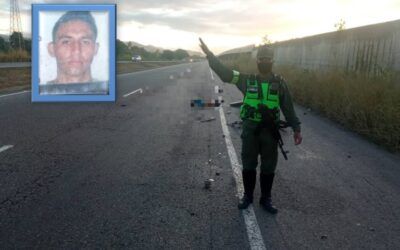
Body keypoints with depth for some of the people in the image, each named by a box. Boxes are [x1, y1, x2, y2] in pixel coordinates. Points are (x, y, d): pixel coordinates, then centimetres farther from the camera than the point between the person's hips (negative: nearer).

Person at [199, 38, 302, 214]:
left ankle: (266, 199, 27)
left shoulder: (280, 83, 1)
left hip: (270, 130, 0)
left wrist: (296, 128, 0)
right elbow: (224, 73, -3)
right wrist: (209, 54, -9)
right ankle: (248, 196, 29)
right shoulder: (247, 80, 1)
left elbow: (288, 108, 4)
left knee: (268, 167, 9)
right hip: (250, 129, 0)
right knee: (248, 165, 10)